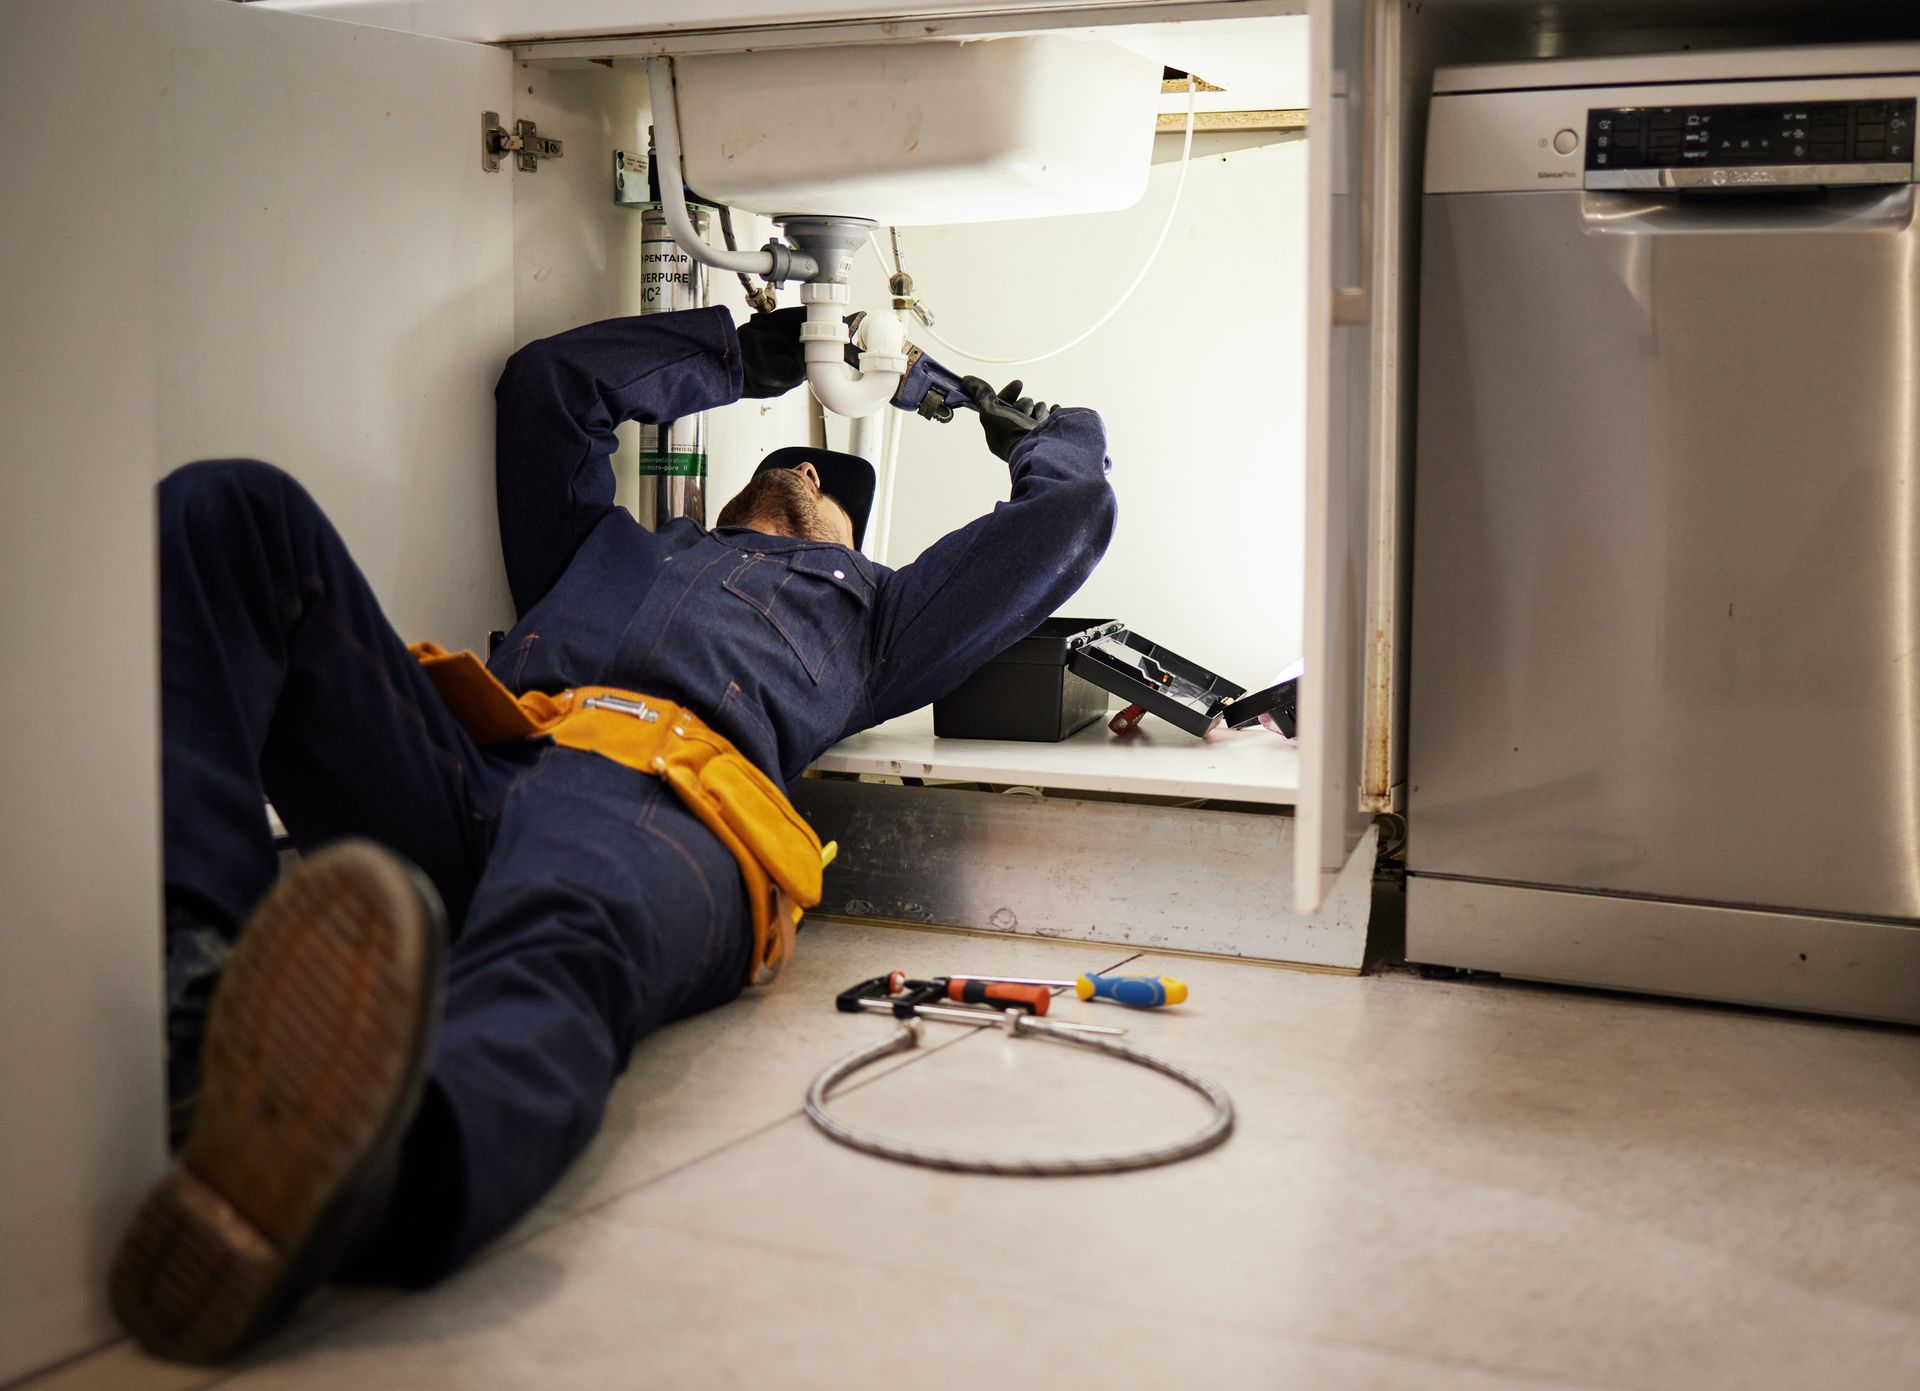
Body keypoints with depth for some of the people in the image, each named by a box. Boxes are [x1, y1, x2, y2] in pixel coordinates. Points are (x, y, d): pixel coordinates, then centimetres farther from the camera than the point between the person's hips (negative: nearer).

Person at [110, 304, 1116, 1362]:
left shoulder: (864, 612, 42)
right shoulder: (610, 551, 47)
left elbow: (1072, 514, 46)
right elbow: (548, 379, 56)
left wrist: (1033, 428, 67)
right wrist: (744, 355, 64)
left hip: (662, 803, -3)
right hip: (464, 773, 4)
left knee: (557, 952, -42)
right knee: (229, 511, -17)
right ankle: (193, 969, -39)